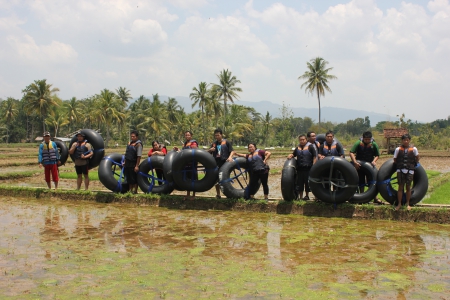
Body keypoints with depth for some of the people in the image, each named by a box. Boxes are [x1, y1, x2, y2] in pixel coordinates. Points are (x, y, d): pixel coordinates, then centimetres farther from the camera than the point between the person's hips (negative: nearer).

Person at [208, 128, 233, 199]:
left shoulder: (226, 142, 0)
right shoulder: (214, 144, 13)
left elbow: (231, 151, -3)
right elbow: (208, 152, 16)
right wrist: (210, 150, -7)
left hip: (224, 163, -4)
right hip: (216, 164, 5)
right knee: (217, 179, 9)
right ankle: (218, 194, 19)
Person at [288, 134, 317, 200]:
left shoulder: (310, 146, -2)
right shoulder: (298, 147, 13)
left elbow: (315, 156, -4)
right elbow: (294, 154, 22)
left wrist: (313, 166, -12)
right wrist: (290, 155, -2)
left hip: (308, 168, -4)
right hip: (300, 168, 4)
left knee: (307, 182, 3)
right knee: (300, 183, 6)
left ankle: (307, 196, 19)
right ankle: (301, 197, 15)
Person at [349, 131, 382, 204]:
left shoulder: (374, 144, -4)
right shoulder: (358, 143, -10)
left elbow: (377, 155, 2)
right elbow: (351, 153, -15)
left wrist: (374, 161, -18)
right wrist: (355, 162, -26)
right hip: (360, 165, -1)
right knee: (361, 182, 8)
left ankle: (375, 198, 5)